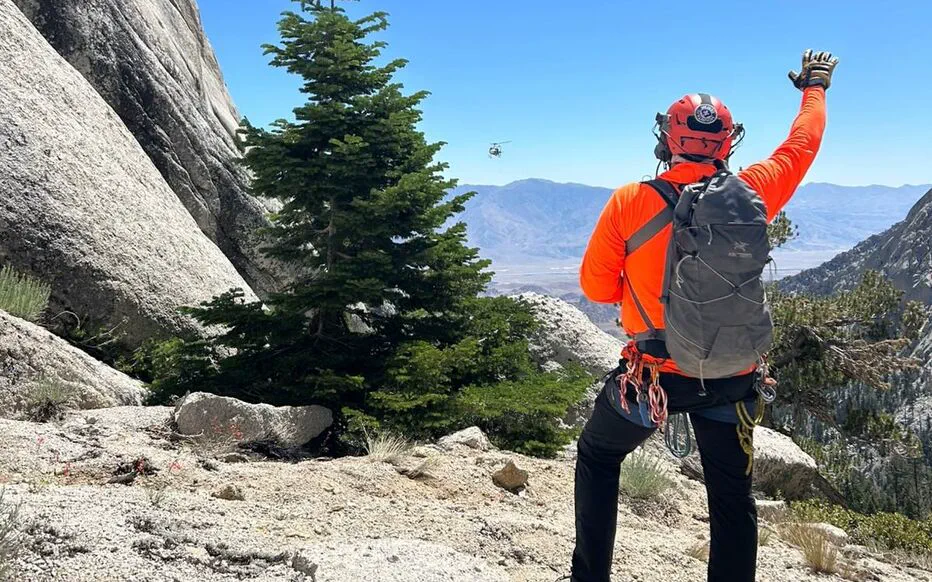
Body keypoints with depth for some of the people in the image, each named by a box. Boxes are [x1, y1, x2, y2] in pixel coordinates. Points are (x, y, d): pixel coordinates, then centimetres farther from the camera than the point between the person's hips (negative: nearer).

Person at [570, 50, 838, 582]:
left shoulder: (630, 201, -13)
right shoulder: (751, 194, -6)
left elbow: (596, 286, -6)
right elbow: (802, 145, 13)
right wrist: (815, 88, 32)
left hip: (655, 374, -1)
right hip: (732, 380, 2)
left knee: (598, 457, 23)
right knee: (733, 498, 18)